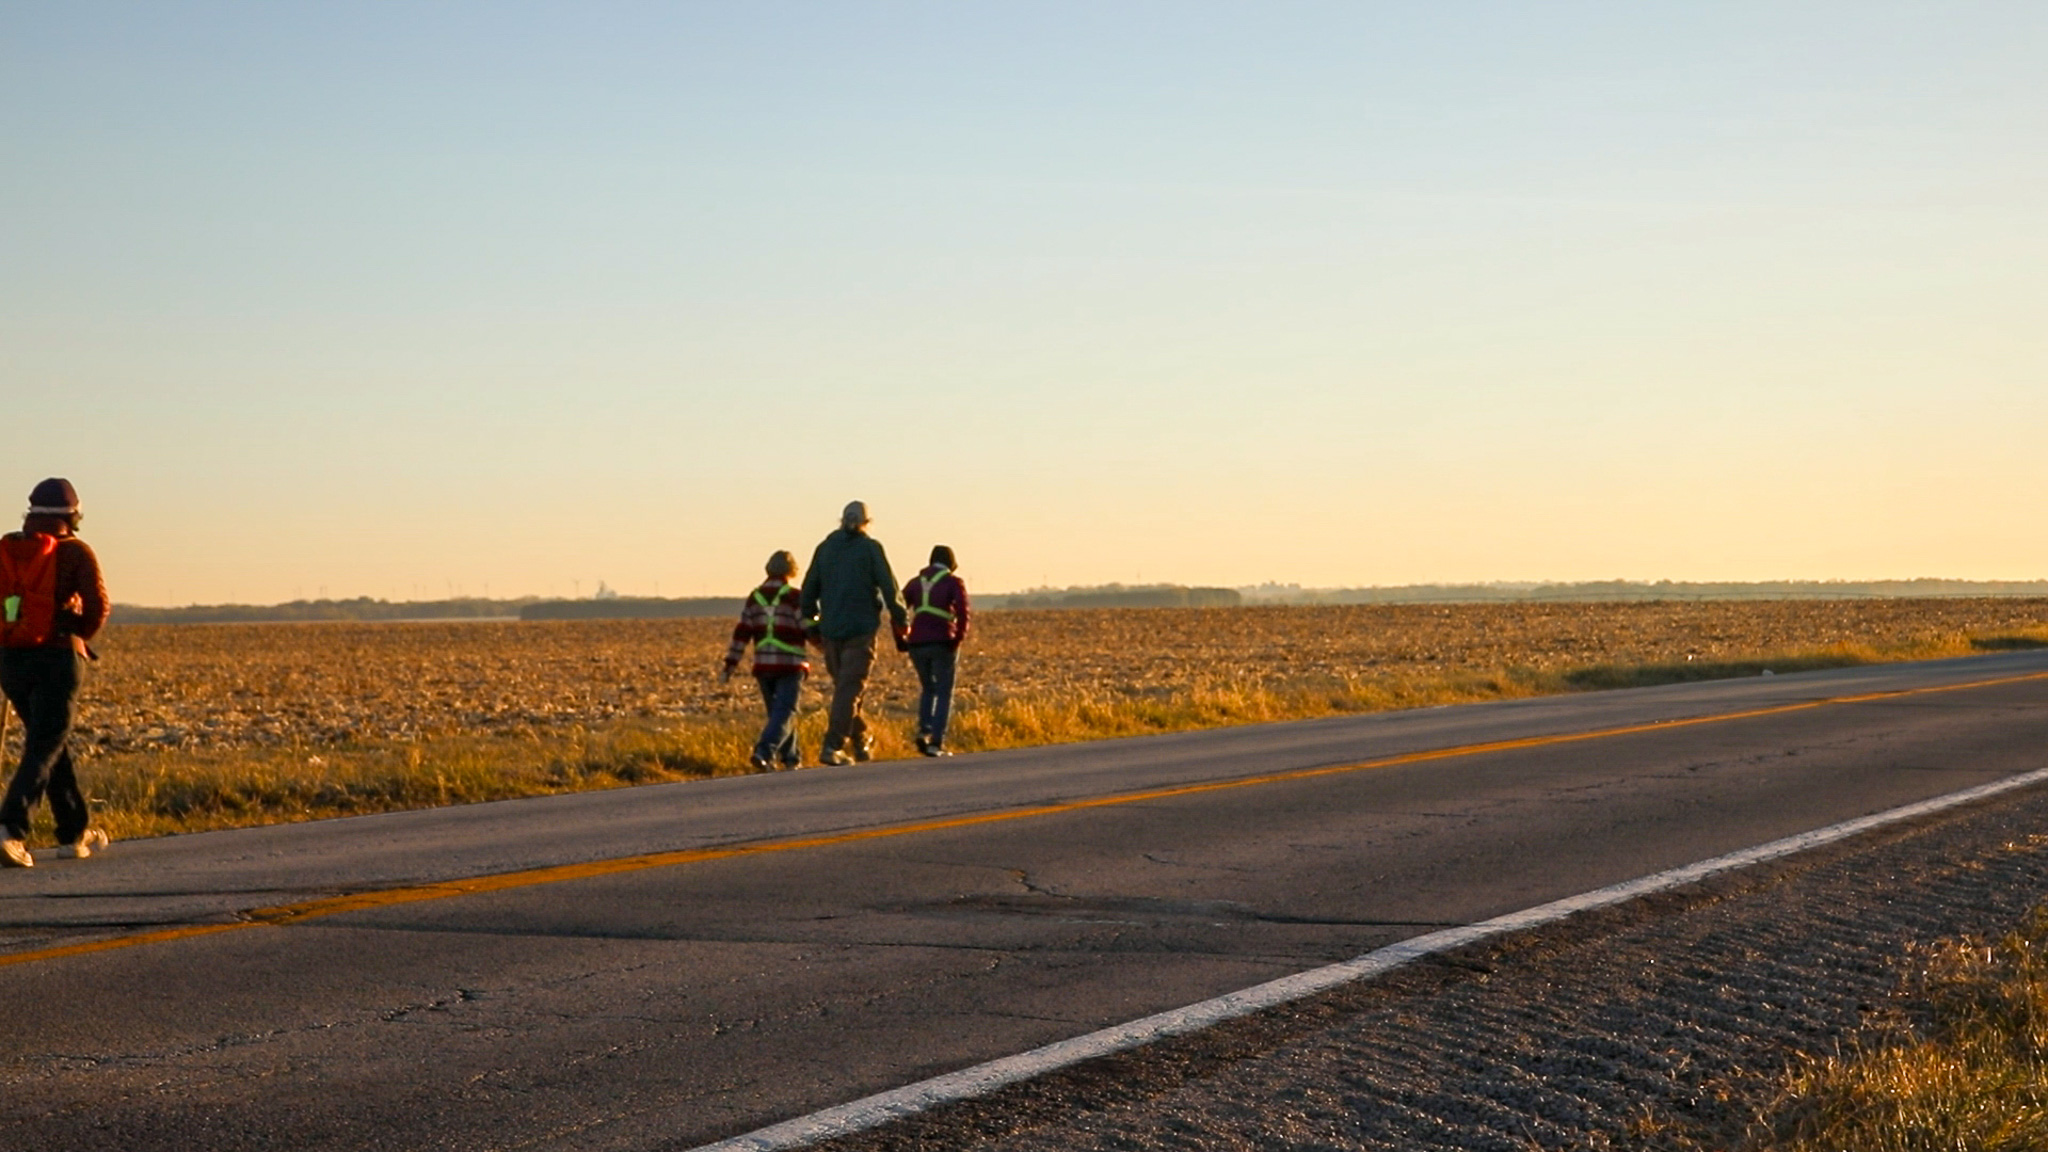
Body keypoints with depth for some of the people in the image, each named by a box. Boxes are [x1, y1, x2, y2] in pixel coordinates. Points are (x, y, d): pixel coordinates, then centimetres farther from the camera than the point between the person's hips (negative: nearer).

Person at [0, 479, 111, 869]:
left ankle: (76, 832, 26)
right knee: (44, 748, -4)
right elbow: (97, 605, -12)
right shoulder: (74, 552, -4)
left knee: (51, 740, 20)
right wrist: (80, 634, 7)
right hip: (56, 657, -5)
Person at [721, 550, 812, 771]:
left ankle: (789, 757, 22)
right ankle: (764, 751, -26)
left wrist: (730, 664, 7)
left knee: (777, 711, 18)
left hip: (763, 665, 5)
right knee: (784, 713, -6)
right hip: (790, 664, -5)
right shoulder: (795, 597, -6)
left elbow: (741, 633, 5)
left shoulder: (755, 597, 8)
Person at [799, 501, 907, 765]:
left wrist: (812, 625, 22)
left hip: (830, 631, 4)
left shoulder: (825, 548, 9)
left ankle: (862, 743, 26)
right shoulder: (870, 547, -3)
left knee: (843, 686, 17)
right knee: (849, 689, -4)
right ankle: (832, 747, -14)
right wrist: (899, 619, 5)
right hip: (860, 629, -4)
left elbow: (809, 590, 12)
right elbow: (889, 587, -7)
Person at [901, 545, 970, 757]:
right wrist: (959, 638, -1)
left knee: (928, 689, 23)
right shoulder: (954, 582, 4)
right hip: (943, 644, -4)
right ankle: (937, 742, -3)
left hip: (917, 644, 4)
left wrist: (901, 640, 9)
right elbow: (962, 612, -10)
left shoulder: (916, 582, 15)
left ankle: (923, 731, 4)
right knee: (944, 694, 6)